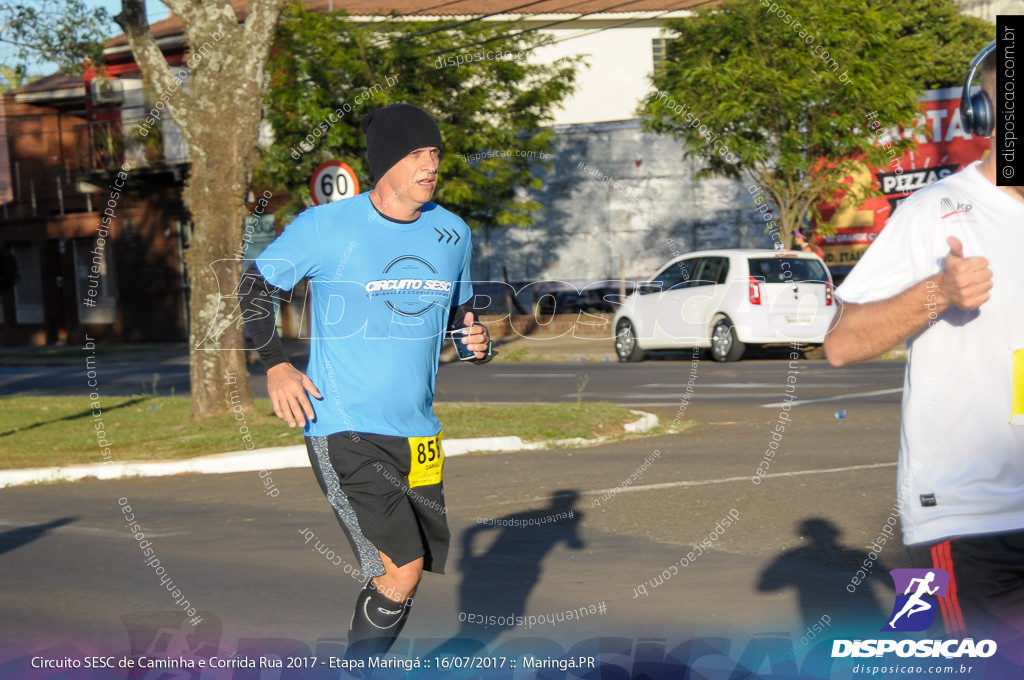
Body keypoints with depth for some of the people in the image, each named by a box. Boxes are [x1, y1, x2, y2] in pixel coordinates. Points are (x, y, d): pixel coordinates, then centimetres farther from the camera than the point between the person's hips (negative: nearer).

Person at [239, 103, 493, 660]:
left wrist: (476, 341, 1)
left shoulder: (452, 233, 8)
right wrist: (275, 365, -6)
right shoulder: (325, 227, -8)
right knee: (401, 571, -16)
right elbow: (254, 288, 4)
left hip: (417, 434, 6)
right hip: (343, 430, -6)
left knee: (407, 573, 12)